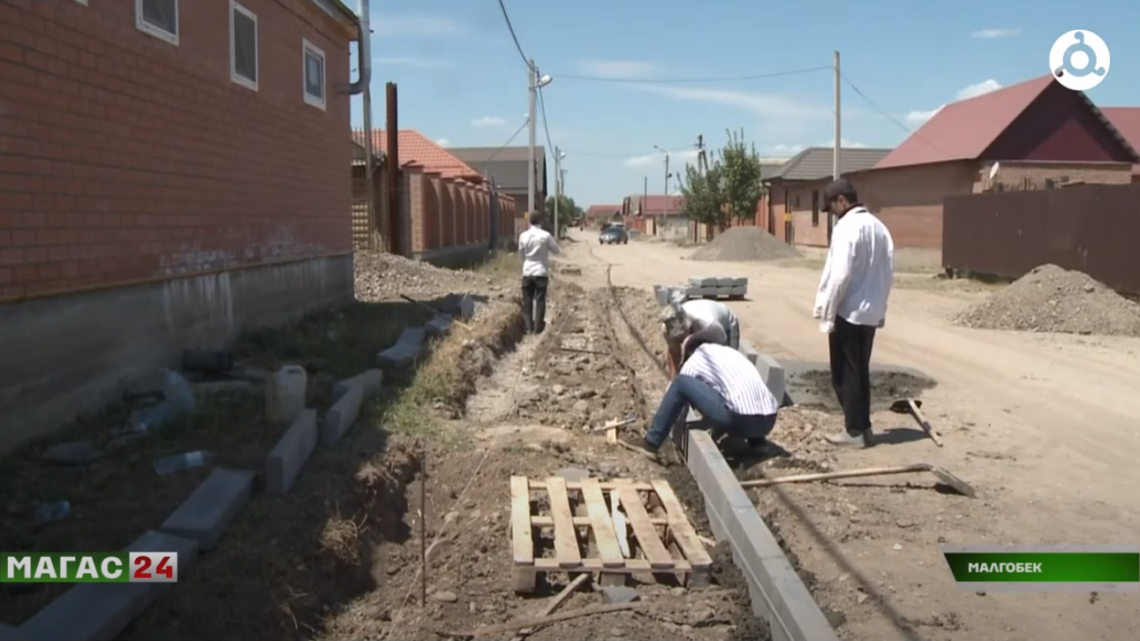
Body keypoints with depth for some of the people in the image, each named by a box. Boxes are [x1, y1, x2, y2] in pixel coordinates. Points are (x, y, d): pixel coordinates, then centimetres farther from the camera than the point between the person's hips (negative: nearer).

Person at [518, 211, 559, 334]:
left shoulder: (523, 235, -2)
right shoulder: (545, 235, -10)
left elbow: (521, 253, 9)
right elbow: (555, 250, 2)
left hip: (527, 272, 2)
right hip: (541, 272, -2)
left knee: (527, 301, 9)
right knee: (540, 301, 3)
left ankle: (528, 327, 7)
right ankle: (537, 328, 1)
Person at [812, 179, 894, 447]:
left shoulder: (847, 227, -15)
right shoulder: (879, 227, 10)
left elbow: (839, 274, -20)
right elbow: (888, 273, 12)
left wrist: (826, 312, -13)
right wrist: (879, 306, 18)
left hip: (848, 312, -8)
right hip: (871, 313, 8)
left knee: (845, 374, 2)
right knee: (860, 372, 15)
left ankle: (855, 430, 6)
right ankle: (863, 427, 20)